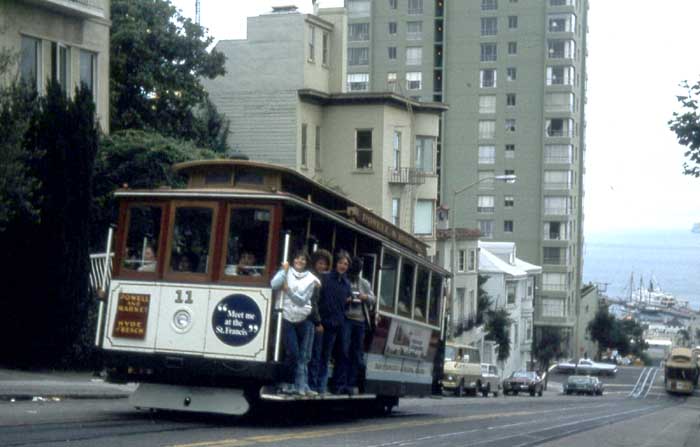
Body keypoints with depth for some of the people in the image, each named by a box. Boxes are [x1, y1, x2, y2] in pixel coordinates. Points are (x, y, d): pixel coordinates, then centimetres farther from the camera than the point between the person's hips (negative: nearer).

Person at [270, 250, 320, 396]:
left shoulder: (311, 279, 2)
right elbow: (274, 285, -14)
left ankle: (301, 385, 7)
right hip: (288, 319, -1)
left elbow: (302, 300, -4)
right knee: (292, 353, -4)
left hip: (304, 320, 1)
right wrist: (284, 270, -15)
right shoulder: (287, 273, 3)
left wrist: (288, 290, -13)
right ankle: (290, 382, 10)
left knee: (303, 355, 2)